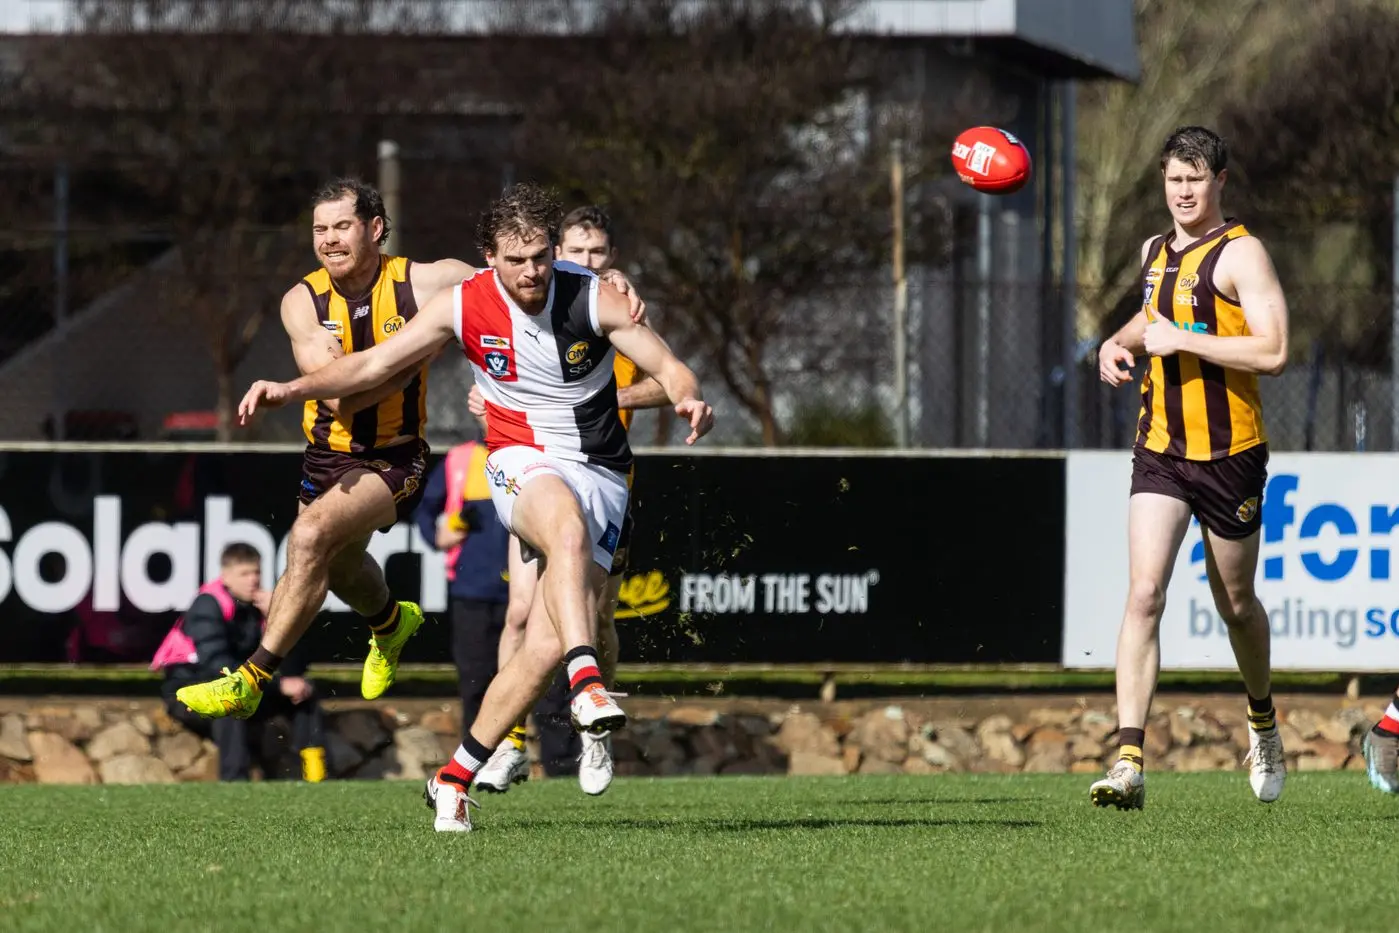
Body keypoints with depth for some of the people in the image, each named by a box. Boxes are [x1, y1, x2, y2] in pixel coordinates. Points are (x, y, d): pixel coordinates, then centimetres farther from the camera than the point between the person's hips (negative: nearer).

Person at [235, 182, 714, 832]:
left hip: (600, 476, 1)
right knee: (569, 527, -40)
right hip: (522, 463, -1)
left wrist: (688, 398, -30)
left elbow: (668, 368, -7)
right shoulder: (464, 306, -5)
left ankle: (455, 778, 2)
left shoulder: (594, 300, -8)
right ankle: (587, 683, -52)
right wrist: (292, 389, -7)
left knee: (547, 647, -11)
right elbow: (374, 365, 3)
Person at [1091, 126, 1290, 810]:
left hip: (1230, 455, -4)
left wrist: (1181, 339, -21)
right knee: (1144, 592, -13)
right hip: (1160, 450, 4)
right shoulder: (1155, 252, 11)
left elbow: (1273, 351, -21)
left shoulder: (1240, 253, -10)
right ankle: (1129, 762, -19)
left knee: (1235, 605, 11)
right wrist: (1119, 342, 12)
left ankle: (1263, 721, 41)